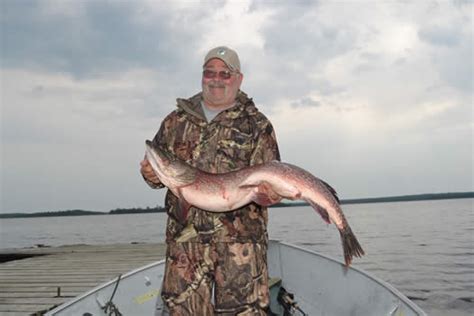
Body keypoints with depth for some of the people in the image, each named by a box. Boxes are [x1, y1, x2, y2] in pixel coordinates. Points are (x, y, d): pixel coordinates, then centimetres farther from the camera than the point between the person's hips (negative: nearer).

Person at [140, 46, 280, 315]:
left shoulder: (257, 124, 7)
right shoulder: (176, 121, 16)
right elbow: (154, 162, 19)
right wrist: (151, 175, -4)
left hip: (240, 236, -2)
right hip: (184, 236, 3)